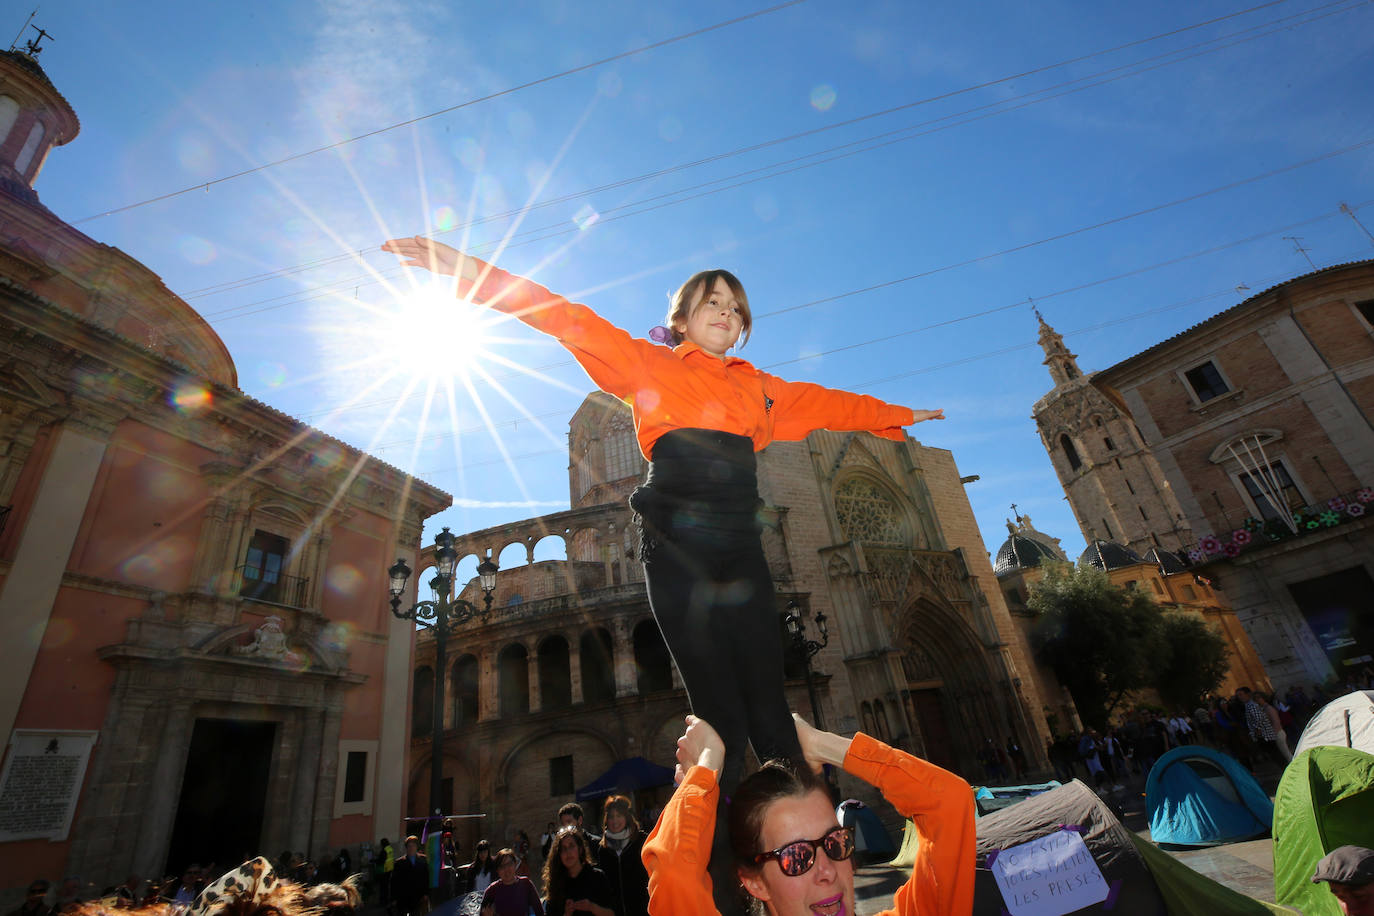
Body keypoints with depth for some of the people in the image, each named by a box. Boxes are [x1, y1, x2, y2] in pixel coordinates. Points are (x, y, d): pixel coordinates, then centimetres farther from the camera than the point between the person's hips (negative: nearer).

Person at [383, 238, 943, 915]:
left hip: (741, 551, 4)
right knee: (719, 714, -7)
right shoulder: (651, 365, 11)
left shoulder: (758, 388, 23)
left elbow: (827, 403, 34)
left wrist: (897, 417, 45)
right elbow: (571, 320, 4)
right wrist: (473, 274, -3)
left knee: (769, 711, 2)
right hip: (677, 550, -4)